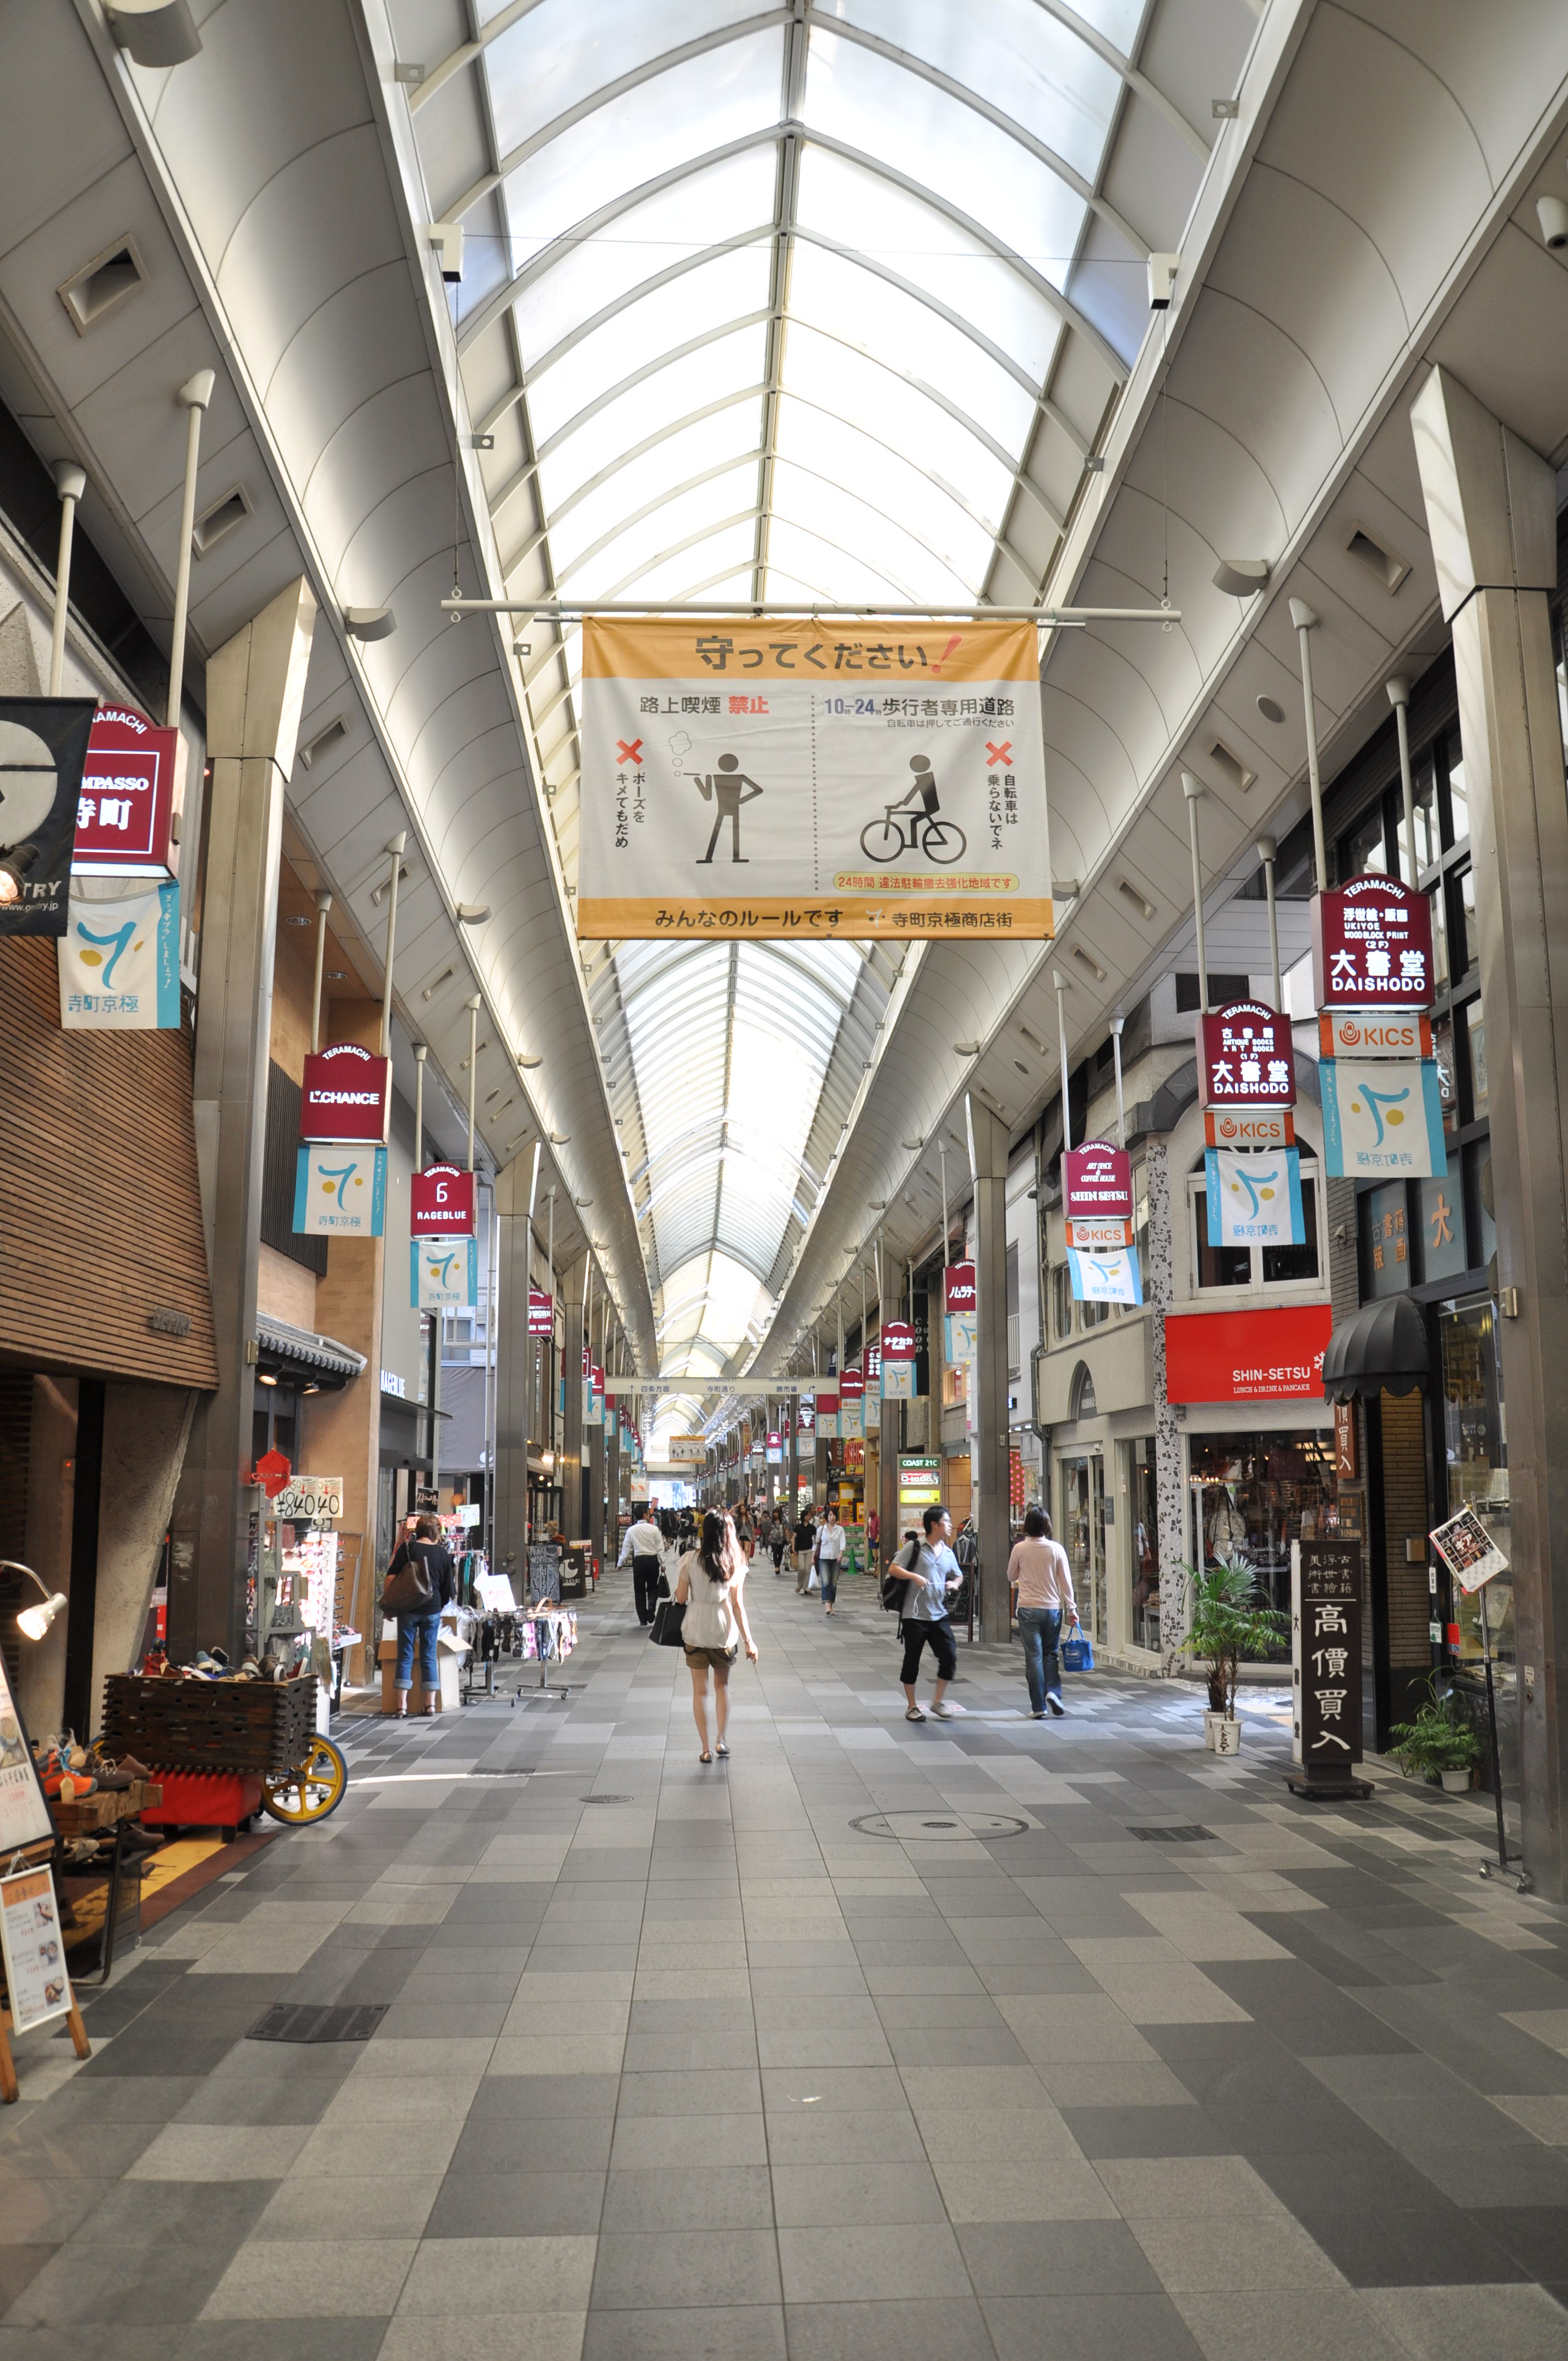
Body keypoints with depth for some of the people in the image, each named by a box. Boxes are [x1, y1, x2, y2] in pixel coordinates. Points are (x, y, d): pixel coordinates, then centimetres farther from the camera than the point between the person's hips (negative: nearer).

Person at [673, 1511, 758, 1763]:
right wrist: (748, 1640, -2)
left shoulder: (691, 1560, -9)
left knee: (700, 1690, 8)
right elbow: (738, 1605, -6)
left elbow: (681, 1597, -4)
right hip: (724, 1631, 1)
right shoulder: (735, 1563, -6)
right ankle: (721, 1740, 18)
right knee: (722, 1685, 21)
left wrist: (677, 1588, 19)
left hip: (695, 1630, -1)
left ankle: (705, 1749, 9)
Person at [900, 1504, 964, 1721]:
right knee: (912, 1661, 3)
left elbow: (958, 1575, 24)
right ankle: (911, 1707, 18)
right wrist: (914, 1576, -24)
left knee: (950, 1657, -3)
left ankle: (938, 1701, 14)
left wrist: (954, 1583, 1)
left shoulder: (948, 1553, 11)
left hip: (939, 1615, 5)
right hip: (914, 1615, -5)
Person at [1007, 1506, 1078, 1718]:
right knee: (1051, 1653, 16)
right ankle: (1053, 1691, -5)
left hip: (1028, 1607, -1)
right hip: (1053, 1607, 1)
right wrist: (1071, 1608, 4)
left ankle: (1039, 1707, 4)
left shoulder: (1020, 1549, -5)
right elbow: (1066, 1581, -2)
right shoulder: (1056, 1549, -4)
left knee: (1034, 1656, 3)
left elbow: (1011, 1577, 9)